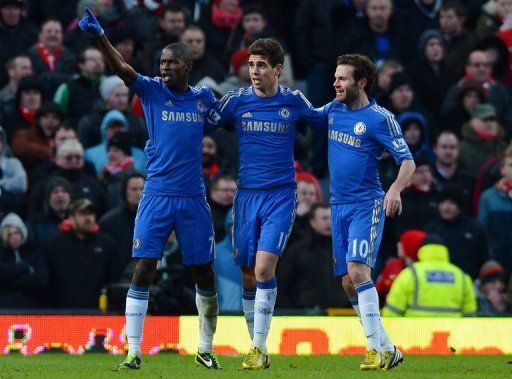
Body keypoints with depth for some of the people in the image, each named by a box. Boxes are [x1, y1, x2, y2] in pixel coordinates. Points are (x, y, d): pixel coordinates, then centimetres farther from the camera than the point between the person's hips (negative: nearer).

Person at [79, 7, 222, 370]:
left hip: (193, 198, 2)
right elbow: (123, 69, -17)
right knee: (144, 270, -8)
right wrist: (100, 36, -32)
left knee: (204, 273, 7)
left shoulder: (203, 97, 7)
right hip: (157, 196, -2)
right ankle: (133, 351, -5)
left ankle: (206, 349, 23)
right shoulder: (152, 91, 0)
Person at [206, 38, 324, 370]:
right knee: (248, 277, 4)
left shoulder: (294, 101, 1)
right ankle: (259, 350, 17)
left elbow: (322, 121, 19)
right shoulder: (236, 100, 2)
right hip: (247, 194, 2)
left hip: (281, 195, -2)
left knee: (264, 269, -17)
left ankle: (259, 348, -12)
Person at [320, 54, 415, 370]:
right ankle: (386, 350, 12)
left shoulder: (379, 118, -9)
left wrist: (396, 189, -30)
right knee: (348, 282, 3)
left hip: (367, 204, -7)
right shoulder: (333, 109, 10)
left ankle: (380, 348, -21)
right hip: (339, 205, 7)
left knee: (357, 269, -22)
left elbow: (408, 161, -12)